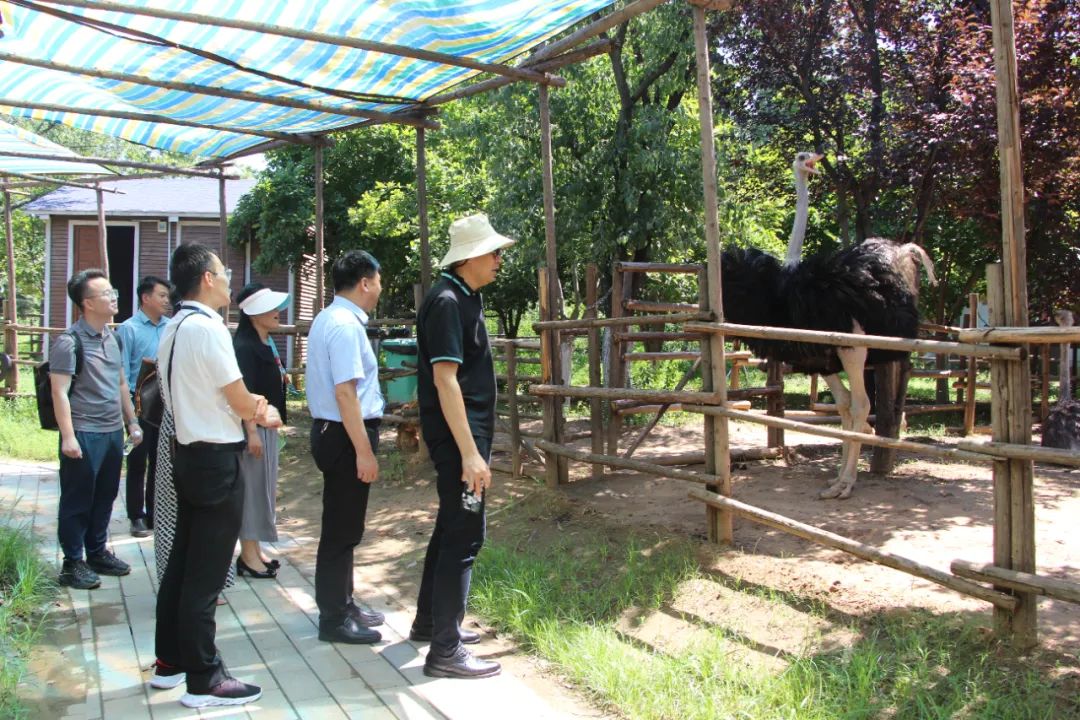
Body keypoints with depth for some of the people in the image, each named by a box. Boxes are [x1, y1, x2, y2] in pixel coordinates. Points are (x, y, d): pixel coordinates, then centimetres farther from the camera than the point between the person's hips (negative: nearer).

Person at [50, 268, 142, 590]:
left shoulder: (111, 337, 12)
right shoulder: (70, 341, -12)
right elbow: (60, 392, -16)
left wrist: (131, 421, 17)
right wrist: (68, 437, -21)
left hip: (113, 432, 7)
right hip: (84, 435, -7)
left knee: (104, 497, 15)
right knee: (77, 501, 4)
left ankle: (98, 553, 29)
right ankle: (73, 563, 14)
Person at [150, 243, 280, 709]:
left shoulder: (174, 329, 10)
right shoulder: (207, 327, -18)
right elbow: (242, 403, -14)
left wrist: (249, 406, 5)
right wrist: (266, 414, 6)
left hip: (189, 452, 10)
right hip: (216, 459, -10)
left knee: (183, 562, 17)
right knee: (206, 573, -3)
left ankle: (170, 661, 28)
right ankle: (204, 680, 6)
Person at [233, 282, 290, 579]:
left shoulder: (266, 344, 11)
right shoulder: (244, 346, -17)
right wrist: (252, 432, -24)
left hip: (268, 425, 9)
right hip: (253, 426, -9)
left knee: (263, 486, 14)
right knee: (252, 486, -3)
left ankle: (254, 549, 23)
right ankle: (248, 555, 6)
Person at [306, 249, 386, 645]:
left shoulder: (328, 319, 13)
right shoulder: (345, 326, -19)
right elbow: (345, 393, -24)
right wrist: (364, 452, -23)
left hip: (332, 431, 11)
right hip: (345, 435, -11)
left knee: (344, 526, 20)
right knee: (342, 529, 0)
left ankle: (342, 604, 33)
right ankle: (334, 620, 12)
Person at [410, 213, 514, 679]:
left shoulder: (465, 298, 13)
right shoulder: (447, 301, -17)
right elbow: (445, 379, -23)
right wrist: (469, 453, -26)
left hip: (468, 431, 10)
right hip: (458, 435, -10)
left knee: (451, 527, 18)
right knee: (464, 535, -6)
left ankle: (430, 622, 32)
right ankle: (445, 650, 1)